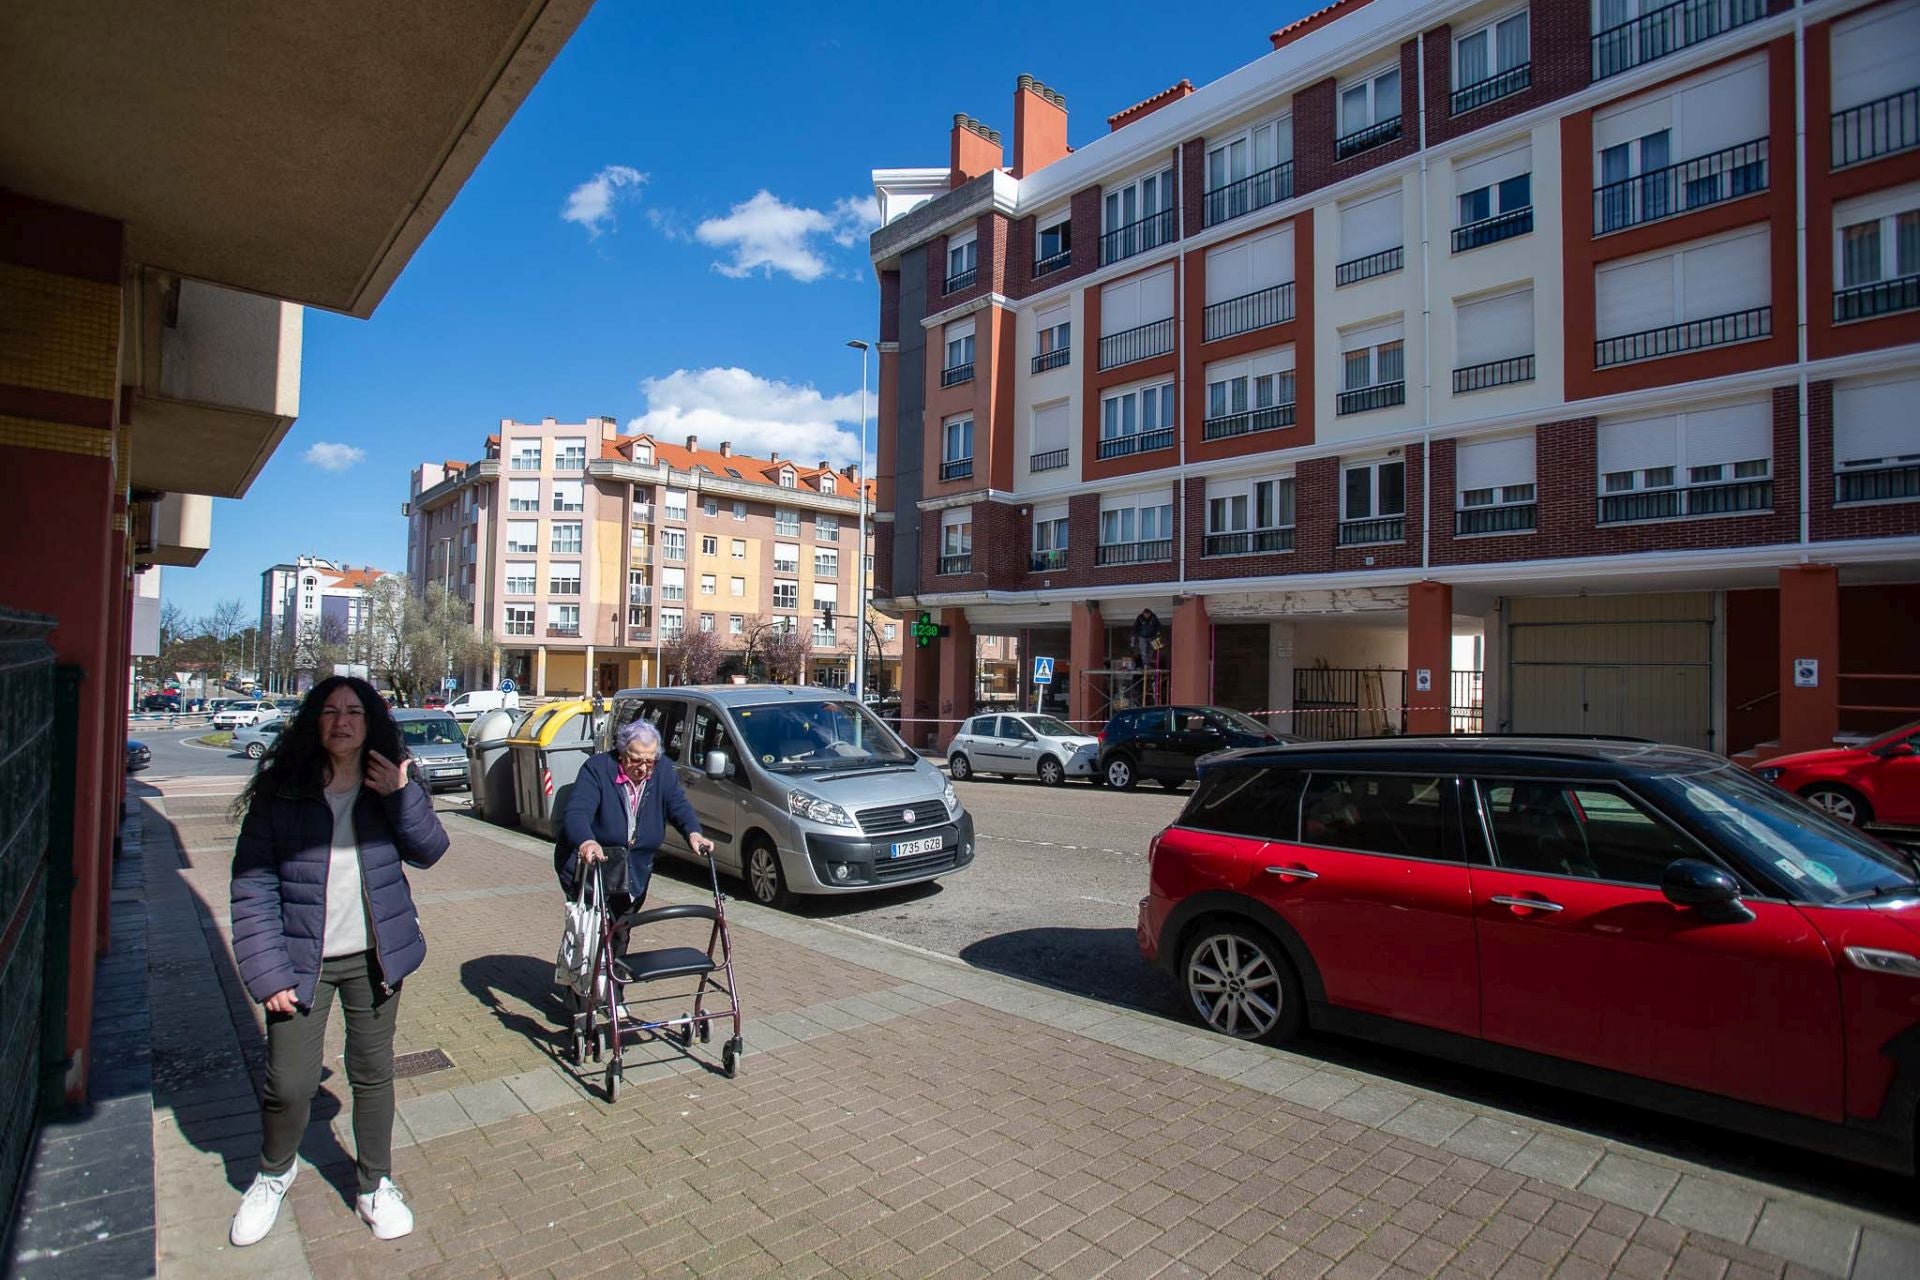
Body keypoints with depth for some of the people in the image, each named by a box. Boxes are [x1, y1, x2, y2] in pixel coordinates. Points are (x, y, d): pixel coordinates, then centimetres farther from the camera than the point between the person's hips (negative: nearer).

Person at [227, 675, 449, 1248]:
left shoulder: (392, 783, 0)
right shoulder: (280, 792, -7)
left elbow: (430, 850, -7)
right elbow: (253, 886, -7)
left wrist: (402, 797, -23)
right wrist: (267, 974, -12)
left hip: (373, 957, 2)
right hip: (302, 960, -1)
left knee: (373, 1072, 13)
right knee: (289, 1083, 2)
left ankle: (376, 1185, 33)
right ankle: (274, 1173, 36)